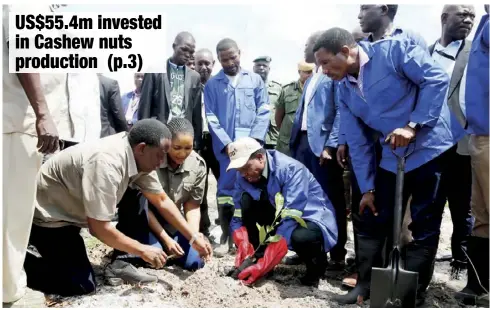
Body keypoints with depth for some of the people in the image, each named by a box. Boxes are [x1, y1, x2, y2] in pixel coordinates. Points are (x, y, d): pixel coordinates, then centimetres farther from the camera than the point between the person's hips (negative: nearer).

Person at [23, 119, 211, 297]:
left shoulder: (138, 157, -9)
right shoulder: (106, 163, -34)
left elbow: (161, 200, 0)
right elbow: (99, 228, -29)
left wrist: (193, 236, -3)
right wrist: (142, 250, -19)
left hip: (69, 212, 9)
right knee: (83, 285, -10)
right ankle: (23, 259, 2)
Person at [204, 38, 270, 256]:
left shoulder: (255, 80, 9)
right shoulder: (212, 84, 9)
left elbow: (263, 112, 4)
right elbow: (211, 117, 1)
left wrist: (254, 139, -9)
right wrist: (226, 143, -9)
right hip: (225, 147, 0)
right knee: (226, 190, 2)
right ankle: (226, 237, 11)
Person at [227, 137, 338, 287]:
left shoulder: (291, 169, -28)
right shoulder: (244, 177, -10)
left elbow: (290, 220, -34)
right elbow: (238, 216, -4)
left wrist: (264, 264, -39)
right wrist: (243, 245, -25)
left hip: (312, 220, -5)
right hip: (278, 217, 5)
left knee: (300, 237, -39)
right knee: (246, 200, -19)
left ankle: (316, 264, -4)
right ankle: (258, 257, -7)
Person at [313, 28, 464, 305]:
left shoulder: (393, 50, -12)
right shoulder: (344, 89, 5)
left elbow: (437, 78, -17)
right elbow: (358, 142, 6)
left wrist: (413, 126, -24)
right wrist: (367, 187, 5)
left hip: (432, 147, -6)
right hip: (392, 157, 6)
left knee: (424, 227, 1)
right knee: (373, 222, 7)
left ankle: (412, 295, 14)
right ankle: (365, 284, 22)